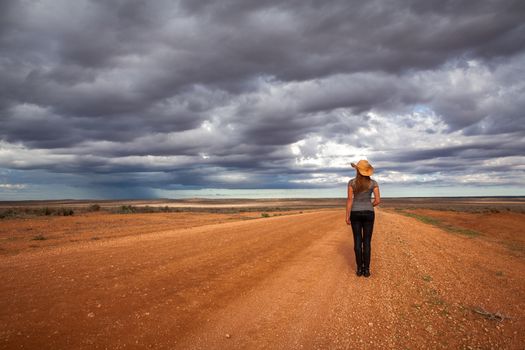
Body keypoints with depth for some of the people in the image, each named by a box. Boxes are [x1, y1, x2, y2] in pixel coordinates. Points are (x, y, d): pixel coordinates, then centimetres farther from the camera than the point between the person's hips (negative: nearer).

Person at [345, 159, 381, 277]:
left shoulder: (352, 182, -5)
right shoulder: (373, 183, -2)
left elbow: (349, 200, -9)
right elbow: (378, 200, -6)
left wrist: (347, 216, -4)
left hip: (355, 214, 0)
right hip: (368, 214, 1)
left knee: (358, 241, 5)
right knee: (367, 242, 6)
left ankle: (359, 269, 7)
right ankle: (366, 269, 6)